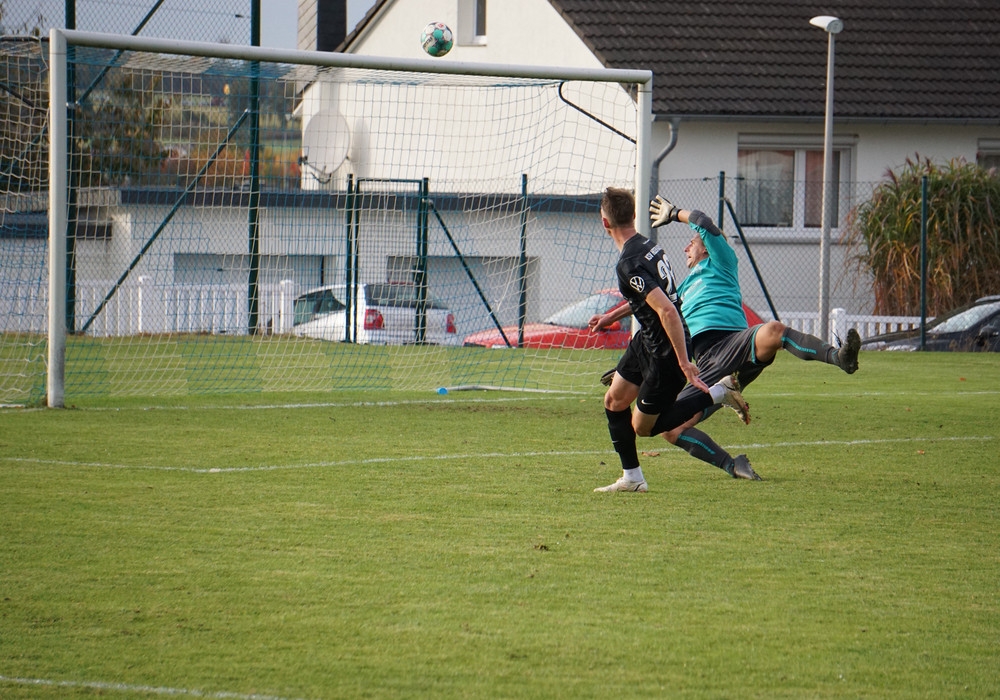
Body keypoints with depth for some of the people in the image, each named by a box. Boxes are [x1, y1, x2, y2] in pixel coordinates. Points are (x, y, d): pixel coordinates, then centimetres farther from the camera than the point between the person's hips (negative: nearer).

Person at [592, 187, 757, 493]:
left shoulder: (629, 264, -27)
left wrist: (684, 362, -32)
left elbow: (667, 310, -35)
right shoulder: (648, 245, 2)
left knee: (641, 427, 4)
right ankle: (631, 477, 17)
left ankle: (717, 395, 6)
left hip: (664, 352, -9)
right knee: (614, 401, 12)